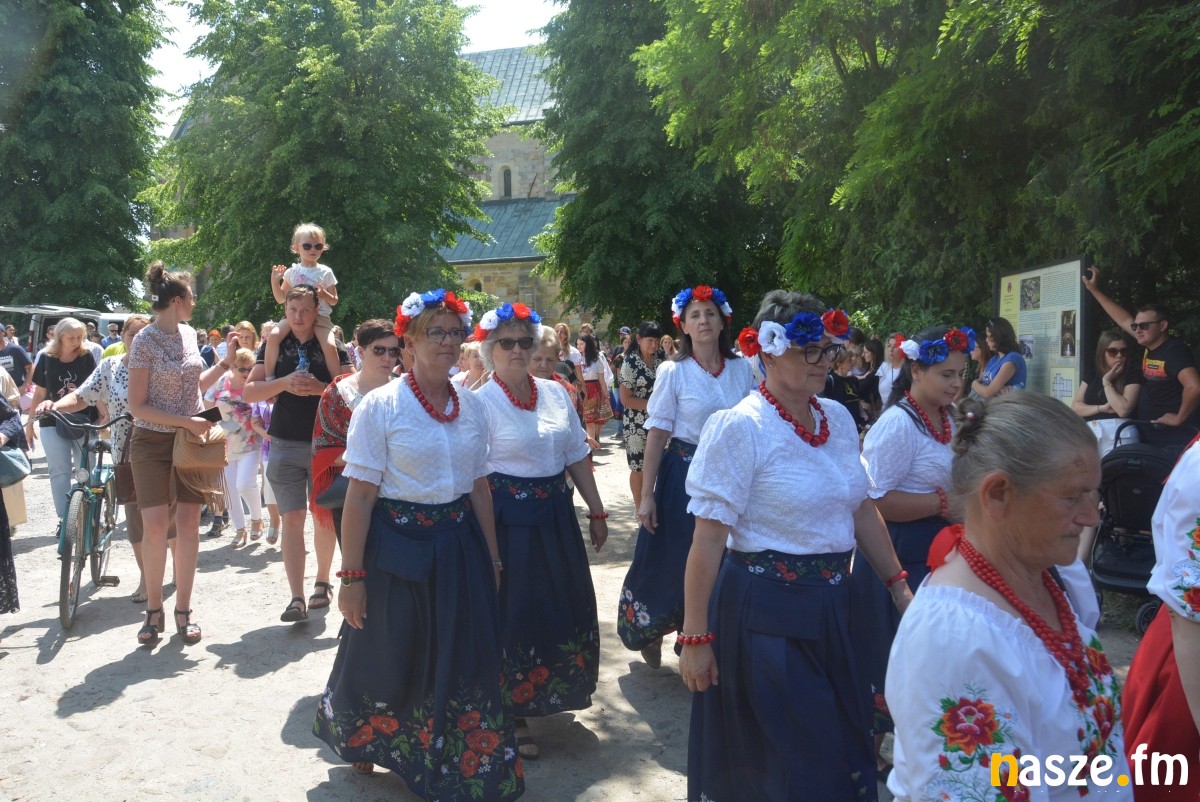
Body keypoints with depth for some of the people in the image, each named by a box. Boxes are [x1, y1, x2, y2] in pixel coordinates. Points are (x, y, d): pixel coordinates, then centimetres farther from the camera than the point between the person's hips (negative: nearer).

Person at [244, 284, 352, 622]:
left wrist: (320, 388, -20)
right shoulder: (273, 345, 7)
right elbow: (249, 392, 0)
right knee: (291, 519, -5)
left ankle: (322, 581, 27)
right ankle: (297, 598, -6)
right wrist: (283, 383, -16)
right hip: (285, 445, 1)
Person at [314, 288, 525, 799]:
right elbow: (359, 495, -13)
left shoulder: (471, 408, 4)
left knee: (462, 662, 11)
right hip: (398, 548, -4)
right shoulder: (381, 406, -11)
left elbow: (479, 488, 10)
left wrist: (491, 559, 11)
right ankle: (362, 742, 44)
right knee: (389, 659, 13)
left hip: (460, 548, 4)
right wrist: (352, 576, -14)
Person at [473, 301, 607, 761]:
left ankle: (550, 693, 40)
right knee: (515, 613, 5)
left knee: (566, 607, 15)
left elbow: (577, 456, 10)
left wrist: (597, 512, 10)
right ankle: (514, 715, 24)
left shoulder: (555, 393, 6)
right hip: (509, 519, -6)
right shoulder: (481, 403, -10)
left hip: (557, 515, 6)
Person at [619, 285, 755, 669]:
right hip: (684, 474, -3)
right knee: (675, 563, 6)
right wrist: (646, 495, -12)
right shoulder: (673, 371, -7)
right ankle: (648, 631, 32)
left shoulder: (742, 368, 3)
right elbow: (656, 434, -8)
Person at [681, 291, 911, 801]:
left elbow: (861, 509, 13)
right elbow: (709, 538, -17)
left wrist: (899, 585, 13)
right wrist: (695, 636, -17)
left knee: (841, 748, 20)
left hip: (830, 606, 7)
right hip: (764, 610, -6)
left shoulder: (838, 418, 3)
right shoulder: (740, 427, -17)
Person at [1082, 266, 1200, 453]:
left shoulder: (1174, 351, -20)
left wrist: (1180, 418, -21)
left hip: (1177, 438, -9)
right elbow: (1124, 320, 16)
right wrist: (1094, 290, 18)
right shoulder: (1151, 345, 5)